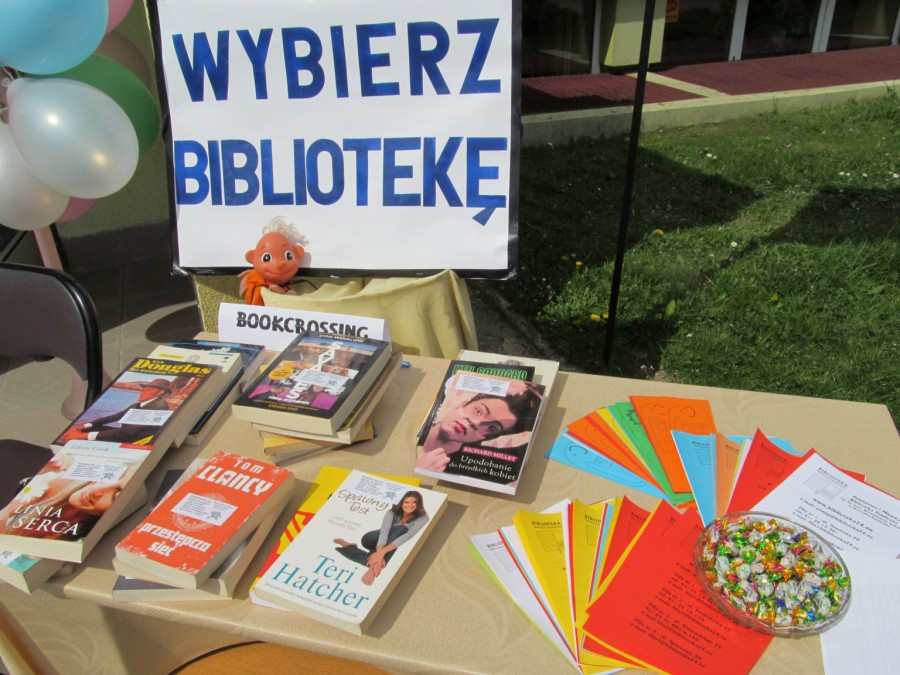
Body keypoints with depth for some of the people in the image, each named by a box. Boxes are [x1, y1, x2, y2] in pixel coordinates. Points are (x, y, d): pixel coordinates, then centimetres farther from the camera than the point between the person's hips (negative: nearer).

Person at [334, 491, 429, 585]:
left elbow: (408, 535, -34)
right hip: (378, 542, 0)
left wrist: (383, 551, -46)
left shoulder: (422, 518, -20)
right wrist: (379, 553, -51)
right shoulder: (392, 512, -18)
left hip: (395, 548, 0)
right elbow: (384, 530, -33)